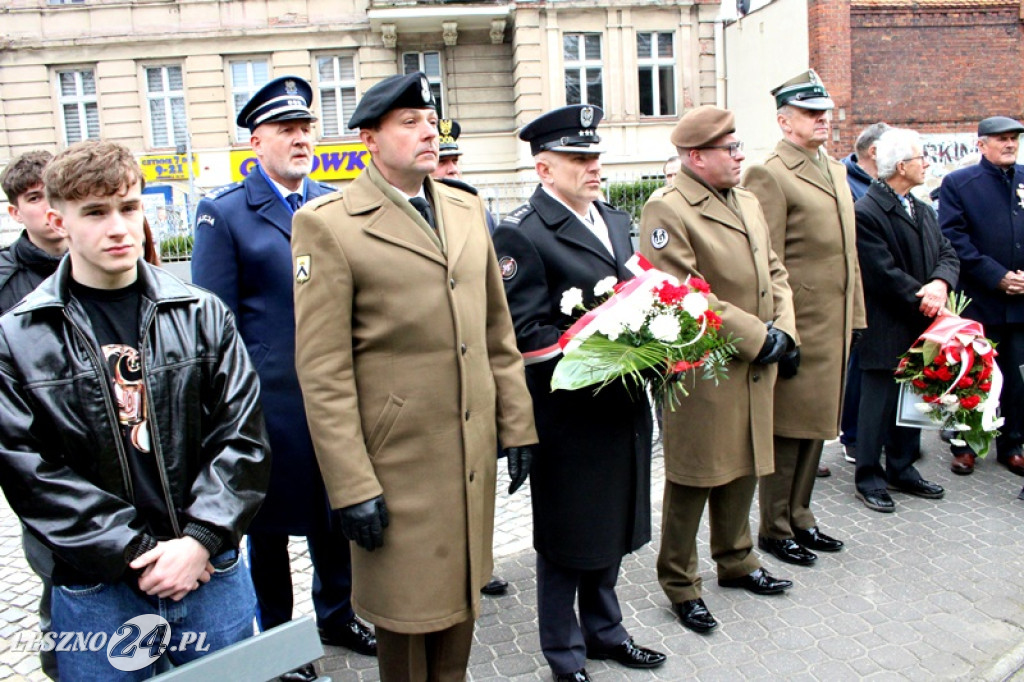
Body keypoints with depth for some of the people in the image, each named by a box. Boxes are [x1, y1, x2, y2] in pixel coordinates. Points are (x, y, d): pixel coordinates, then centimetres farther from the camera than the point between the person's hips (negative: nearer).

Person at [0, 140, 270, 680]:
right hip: (96, 593, -1)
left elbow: (241, 436, -2)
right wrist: (139, 553, -12)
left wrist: (199, 540, -11)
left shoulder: (202, 315, 0)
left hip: (213, 571, 2)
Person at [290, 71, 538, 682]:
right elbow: (323, 372, -12)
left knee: (463, 592, 20)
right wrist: (352, 487, -13)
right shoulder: (327, 224, -9)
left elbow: (498, 329, 12)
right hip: (398, 461, -5)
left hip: (475, 451, 6)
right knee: (407, 608, 12)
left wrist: (518, 425, 9)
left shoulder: (467, 208, 9)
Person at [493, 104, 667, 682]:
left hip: (624, 406, 8)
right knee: (567, 538, 9)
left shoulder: (616, 220, 11)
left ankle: (604, 629, 43)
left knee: (614, 526, 21)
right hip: (569, 415, -7)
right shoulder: (522, 235, -14)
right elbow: (524, 331, -19)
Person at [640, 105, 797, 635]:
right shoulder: (666, 210, -15)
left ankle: (736, 561, 40)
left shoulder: (747, 203, 14)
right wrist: (756, 336, -17)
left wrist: (782, 329, -1)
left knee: (744, 471, 20)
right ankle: (680, 585, 22)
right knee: (692, 481, 5)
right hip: (703, 373, -8)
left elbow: (775, 274, 17)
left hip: (756, 371, 8)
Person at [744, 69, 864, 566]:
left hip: (834, 326, 8)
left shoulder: (835, 170, 16)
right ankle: (775, 530, 18)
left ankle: (799, 517, 31)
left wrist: (854, 318, 16)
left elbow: (847, 250, 19)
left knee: (816, 427, 16)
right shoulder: (769, 175, -11)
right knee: (788, 430, 3)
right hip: (797, 327, -8)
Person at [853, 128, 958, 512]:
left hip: (919, 325, 8)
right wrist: (925, 299, -15)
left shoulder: (923, 210, 13)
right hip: (886, 331, -8)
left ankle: (902, 469, 30)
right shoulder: (866, 213, -16)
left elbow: (947, 254, 7)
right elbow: (885, 275, -20)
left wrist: (940, 284, -14)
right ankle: (868, 478, 14)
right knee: (880, 404, 1)